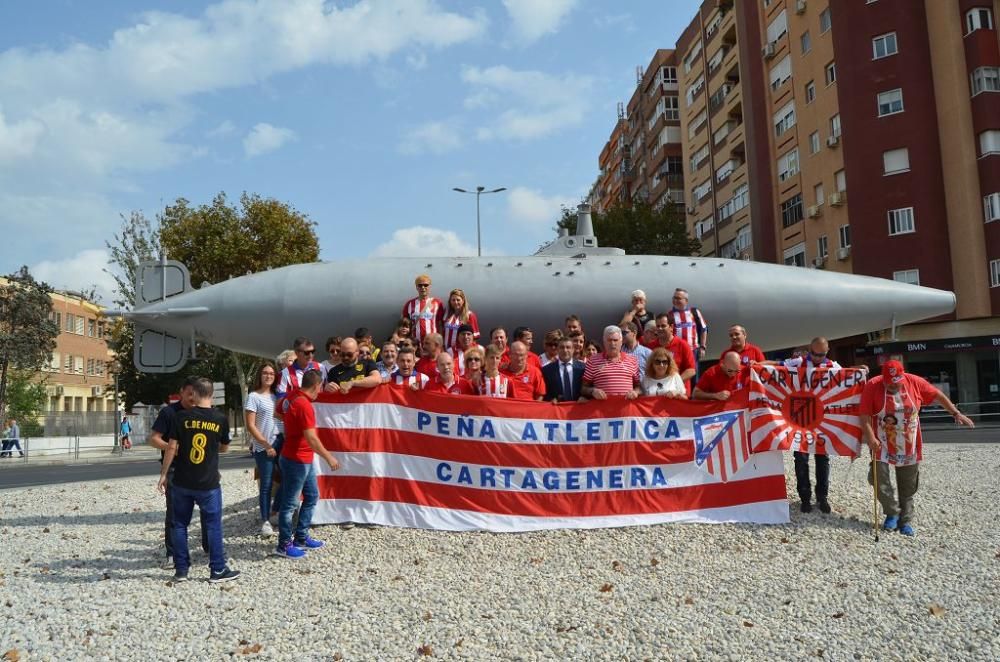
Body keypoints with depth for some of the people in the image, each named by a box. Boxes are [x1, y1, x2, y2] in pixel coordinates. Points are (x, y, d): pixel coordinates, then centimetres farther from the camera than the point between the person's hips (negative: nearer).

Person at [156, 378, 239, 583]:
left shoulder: (181, 417, -6)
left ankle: (181, 569, 19)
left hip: (181, 481, 1)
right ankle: (218, 570, 11)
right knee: (213, 526, 7)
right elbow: (224, 447, 9)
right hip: (208, 483, -1)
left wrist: (163, 474, 3)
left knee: (180, 524, 14)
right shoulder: (220, 419, -5)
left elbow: (171, 447, -7)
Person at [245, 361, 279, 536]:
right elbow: (250, 426, -8)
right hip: (263, 448, -5)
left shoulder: (277, 396, 12)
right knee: (266, 484, -2)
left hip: (280, 445, 5)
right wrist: (266, 445, -12)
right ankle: (265, 521, 6)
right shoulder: (253, 396, -5)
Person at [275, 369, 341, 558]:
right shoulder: (304, 405, -24)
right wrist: (329, 457, -18)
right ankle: (284, 545, 13)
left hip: (305, 459, 10)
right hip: (296, 461, -10)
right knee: (290, 503, 2)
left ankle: (301, 537, 26)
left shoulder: (291, 398, 5)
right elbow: (311, 438, -26)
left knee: (312, 496, 17)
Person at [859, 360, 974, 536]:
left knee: (908, 487, 9)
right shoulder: (872, 386, -14)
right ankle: (892, 513, 13)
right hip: (882, 446, -2)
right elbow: (865, 415, -15)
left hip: (909, 446, 2)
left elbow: (938, 396, 6)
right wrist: (870, 438, -25)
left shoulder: (915, 382, -7)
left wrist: (956, 413, 1)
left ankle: (905, 521, 22)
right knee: (880, 481, -8)